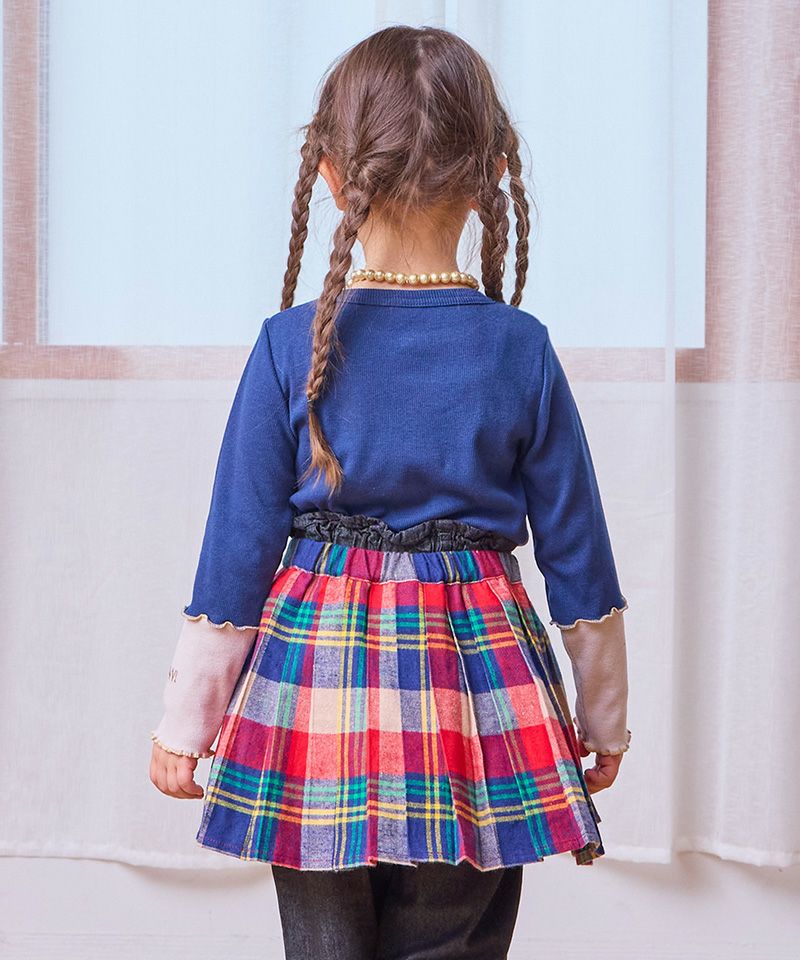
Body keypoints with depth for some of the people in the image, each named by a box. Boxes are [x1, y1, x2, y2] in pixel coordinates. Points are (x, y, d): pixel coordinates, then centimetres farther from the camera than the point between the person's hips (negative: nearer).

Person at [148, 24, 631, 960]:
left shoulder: (291, 346, -7)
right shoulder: (521, 350, -5)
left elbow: (236, 542, -4)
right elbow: (576, 551, 2)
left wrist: (185, 720, 7)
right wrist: (605, 716, 15)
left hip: (316, 677, 0)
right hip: (475, 683, 1)